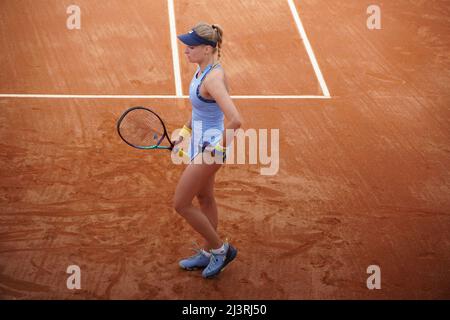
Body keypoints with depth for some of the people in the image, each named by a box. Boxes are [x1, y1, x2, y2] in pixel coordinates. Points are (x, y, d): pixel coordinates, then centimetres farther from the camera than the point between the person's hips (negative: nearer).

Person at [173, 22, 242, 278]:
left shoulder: (213, 78, -29)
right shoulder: (203, 69, 1)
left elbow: (235, 120, -36)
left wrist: (221, 146, -23)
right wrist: (186, 130, 17)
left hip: (210, 147, -10)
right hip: (200, 142, 10)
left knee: (181, 204, 2)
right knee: (205, 199, 22)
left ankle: (220, 248, 19)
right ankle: (209, 253, 39)